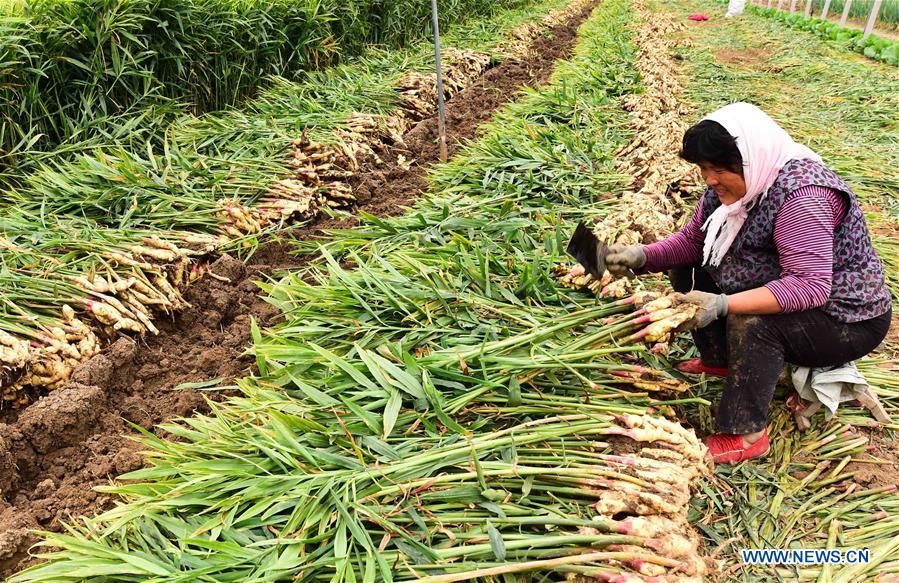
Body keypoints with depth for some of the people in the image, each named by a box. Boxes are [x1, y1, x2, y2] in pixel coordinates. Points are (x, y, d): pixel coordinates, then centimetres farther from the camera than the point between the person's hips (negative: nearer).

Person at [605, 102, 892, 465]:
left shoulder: (802, 196, -31)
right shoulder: (731, 185, -7)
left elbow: (810, 287, -37)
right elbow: (692, 240, 1)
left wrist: (723, 304, -44)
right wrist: (641, 257, -17)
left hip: (847, 321, -8)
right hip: (782, 293, 9)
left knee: (750, 321, -36)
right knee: (686, 267, 3)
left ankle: (746, 436, -22)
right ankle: (719, 360, 14)